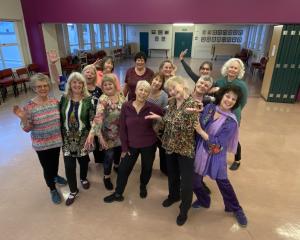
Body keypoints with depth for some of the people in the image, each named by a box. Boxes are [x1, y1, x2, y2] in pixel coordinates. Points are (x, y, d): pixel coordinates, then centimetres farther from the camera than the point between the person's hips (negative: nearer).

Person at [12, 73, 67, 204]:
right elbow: (27, 129, -13)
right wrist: (23, 118, -30)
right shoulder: (29, 106, -17)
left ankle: (55, 176, 58)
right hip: (41, 145, -3)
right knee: (47, 168, 11)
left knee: (55, 162, 26)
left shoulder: (55, 101, -6)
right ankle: (52, 189, 37)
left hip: (56, 141, 4)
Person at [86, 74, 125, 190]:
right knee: (109, 155, 4)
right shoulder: (103, 100, -20)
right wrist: (92, 132, -44)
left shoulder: (121, 96, -2)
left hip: (121, 132, 5)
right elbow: (98, 117, -33)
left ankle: (117, 166, 53)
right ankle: (106, 177, 27)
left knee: (118, 150, 23)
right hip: (108, 133, -5)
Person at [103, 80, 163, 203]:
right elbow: (122, 128, -6)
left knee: (147, 168, 19)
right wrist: (124, 147, -6)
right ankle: (118, 194, 33)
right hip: (131, 145, 1)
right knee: (123, 169, 10)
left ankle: (143, 187, 50)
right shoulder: (126, 106, -10)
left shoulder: (152, 107, -13)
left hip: (149, 145, 0)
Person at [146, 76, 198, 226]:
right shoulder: (171, 103, 4)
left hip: (185, 148, -6)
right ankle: (173, 195, 51)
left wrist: (190, 113, -35)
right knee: (172, 174, 24)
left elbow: (192, 127, -19)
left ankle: (184, 210, 29)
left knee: (186, 180, 7)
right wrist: (158, 118, -3)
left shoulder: (192, 103, -17)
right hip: (170, 146, 7)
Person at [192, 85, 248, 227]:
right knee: (194, 180, 15)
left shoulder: (231, 122, -16)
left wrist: (201, 131, -21)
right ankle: (203, 201, 47)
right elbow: (197, 125, 1)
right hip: (199, 151, 4)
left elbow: (217, 143, -21)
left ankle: (236, 209, 43)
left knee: (222, 181, 14)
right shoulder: (209, 107, -5)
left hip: (215, 156, -3)